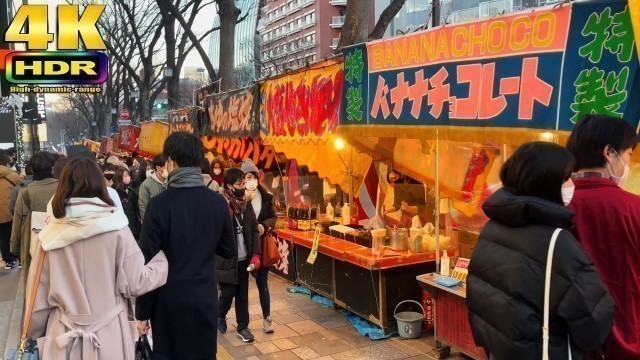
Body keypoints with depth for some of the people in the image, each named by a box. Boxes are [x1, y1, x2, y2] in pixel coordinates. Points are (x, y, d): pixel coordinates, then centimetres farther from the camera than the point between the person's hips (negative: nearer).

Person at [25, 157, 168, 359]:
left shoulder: (52, 234, -8)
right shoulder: (116, 229, -14)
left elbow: (39, 290, 1)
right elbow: (135, 283, -10)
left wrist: (37, 331, 16)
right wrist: (165, 260, 6)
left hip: (64, 335, 2)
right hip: (109, 334, -2)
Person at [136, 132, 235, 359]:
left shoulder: (159, 204, -15)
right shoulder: (218, 202, -5)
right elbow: (227, 251, 5)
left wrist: (142, 313, -3)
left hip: (169, 300, -2)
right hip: (205, 298, 3)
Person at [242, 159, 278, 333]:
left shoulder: (266, 197, 0)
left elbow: (274, 217, 8)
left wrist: (264, 226, -11)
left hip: (261, 245, 2)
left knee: (262, 282, 9)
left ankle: (267, 318, 18)